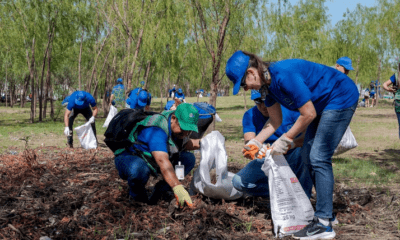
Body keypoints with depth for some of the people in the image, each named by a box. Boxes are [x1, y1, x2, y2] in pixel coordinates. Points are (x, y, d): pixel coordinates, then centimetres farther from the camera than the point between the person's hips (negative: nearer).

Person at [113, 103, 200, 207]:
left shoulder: (178, 127, -7)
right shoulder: (156, 129, -35)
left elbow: (183, 144, 16)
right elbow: (162, 161, -47)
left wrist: (200, 143, -4)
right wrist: (177, 188, -57)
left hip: (150, 160, 8)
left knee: (189, 159, -4)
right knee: (138, 170, -43)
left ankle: (161, 190, 2)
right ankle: (136, 194, -10)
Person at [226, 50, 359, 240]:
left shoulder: (283, 75, -30)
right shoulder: (266, 84, -1)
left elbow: (308, 114, -25)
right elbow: (275, 122, 9)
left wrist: (285, 140, -17)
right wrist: (255, 142, -1)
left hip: (342, 98, -10)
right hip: (323, 104, 10)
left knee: (318, 158, -14)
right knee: (308, 157, 9)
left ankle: (323, 224, -11)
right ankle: (325, 210, 21)